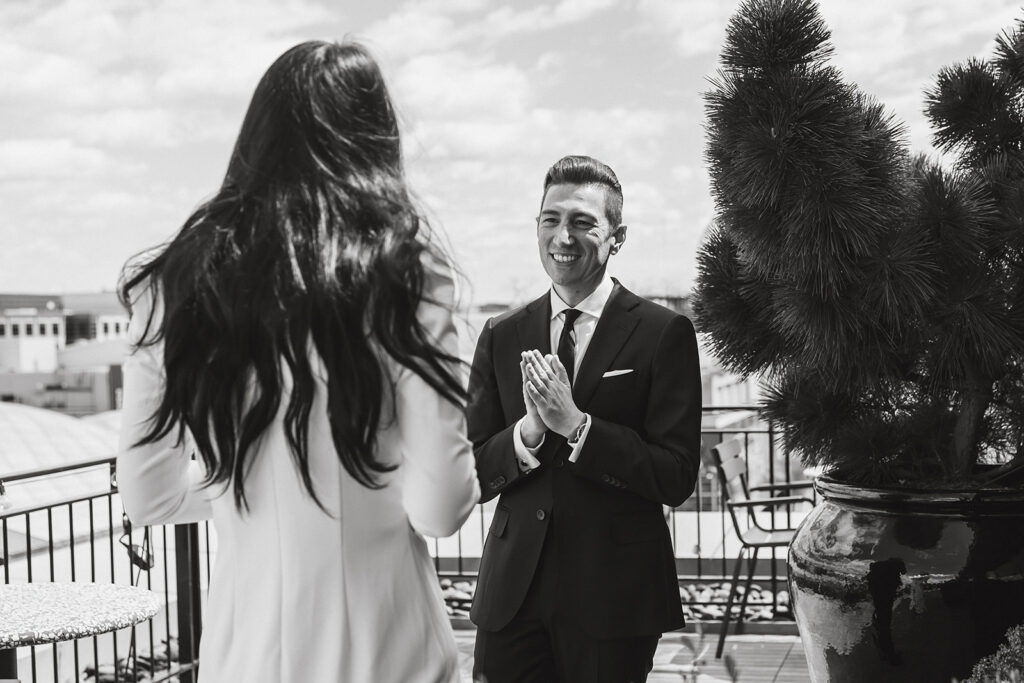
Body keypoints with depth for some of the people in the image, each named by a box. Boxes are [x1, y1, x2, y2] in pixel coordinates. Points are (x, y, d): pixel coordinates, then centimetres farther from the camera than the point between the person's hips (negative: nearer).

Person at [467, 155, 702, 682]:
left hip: (615, 595, -2)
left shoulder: (664, 334, -5)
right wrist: (529, 430, -15)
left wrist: (575, 423, -18)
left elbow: (677, 479, -10)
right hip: (513, 589, 3)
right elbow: (473, 474, 4)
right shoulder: (502, 337, 6)